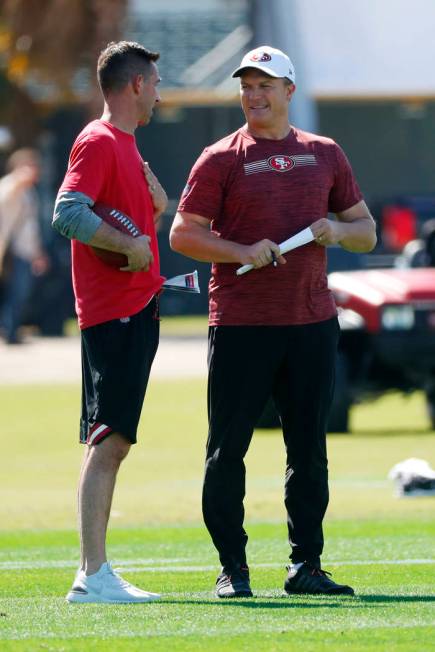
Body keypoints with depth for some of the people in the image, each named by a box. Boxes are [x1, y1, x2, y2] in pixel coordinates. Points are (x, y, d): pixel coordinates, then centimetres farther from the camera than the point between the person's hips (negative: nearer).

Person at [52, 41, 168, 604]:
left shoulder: (124, 145, 21)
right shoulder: (98, 142, -10)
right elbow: (67, 214, -24)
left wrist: (154, 208, 10)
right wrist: (130, 243, -19)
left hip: (136, 310, 10)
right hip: (114, 310, -10)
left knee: (111, 442, 11)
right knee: (108, 440, -14)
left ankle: (94, 572, 15)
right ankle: (92, 575, -17)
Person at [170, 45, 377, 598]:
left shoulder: (325, 155, 13)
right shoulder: (221, 159, 2)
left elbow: (366, 231, 18)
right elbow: (182, 234, -2)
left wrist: (338, 231, -5)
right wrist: (242, 252, -16)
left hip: (312, 321, 3)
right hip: (240, 324, -3)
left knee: (309, 449, 6)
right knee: (228, 448, -2)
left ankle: (306, 566, 12)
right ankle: (232, 568, 6)